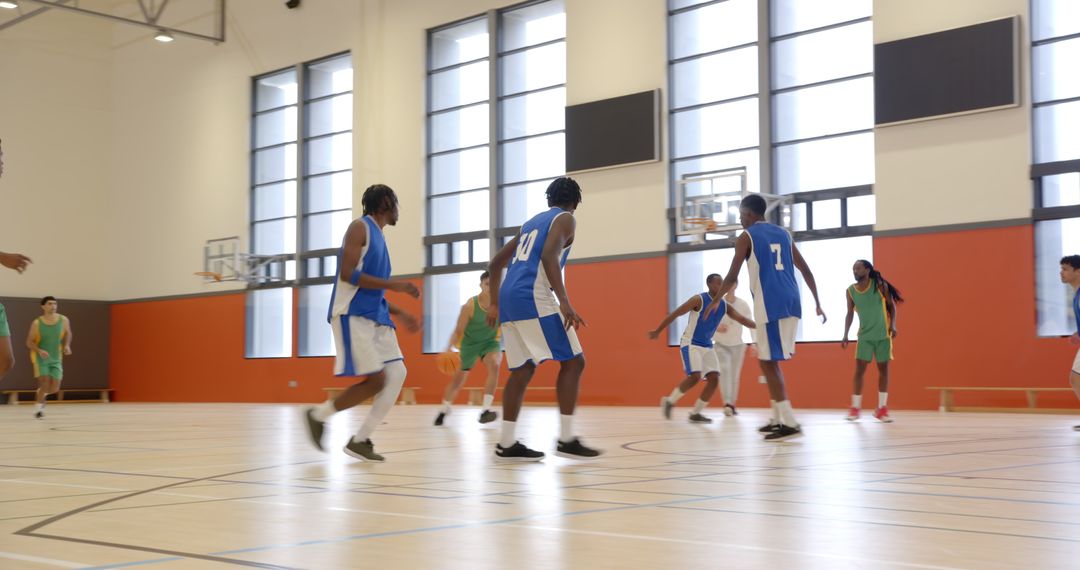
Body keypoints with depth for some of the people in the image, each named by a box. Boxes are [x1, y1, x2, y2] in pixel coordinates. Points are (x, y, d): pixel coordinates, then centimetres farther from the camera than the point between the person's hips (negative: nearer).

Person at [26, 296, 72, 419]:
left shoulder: (63, 320, -8)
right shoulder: (37, 323, -15)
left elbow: (67, 333, 12)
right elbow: (29, 342, -9)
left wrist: (67, 345, -6)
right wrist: (40, 351, -26)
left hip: (56, 358, 3)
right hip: (40, 358, -3)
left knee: (55, 389, 0)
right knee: (45, 383, -15)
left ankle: (42, 393, 36)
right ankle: (39, 406, 12)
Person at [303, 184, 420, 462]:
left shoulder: (378, 236, 22)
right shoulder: (360, 227, -6)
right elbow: (347, 274, -18)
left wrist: (399, 313, 19)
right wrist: (394, 284, -17)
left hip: (375, 316, 9)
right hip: (352, 315, -9)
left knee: (397, 373, -3)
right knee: (375, 379, -13)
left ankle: (360, 440, 3)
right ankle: (318, 415, 6)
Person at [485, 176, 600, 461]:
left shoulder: (532, 222, 27)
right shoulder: (565, 219, 4)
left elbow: (496, 263, 28)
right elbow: (549, 256, -16)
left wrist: (494, 304, 31)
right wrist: (565, 302, -22)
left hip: (509, 299, 8)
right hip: (533, 298, -8)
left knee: (522, 370, 11)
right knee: (572, 361, -3)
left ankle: (507, 443, 7)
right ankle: (566, 439, -9)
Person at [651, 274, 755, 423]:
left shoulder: (724, 306, 3)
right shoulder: (699, 300, -15)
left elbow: (741, 319, -4)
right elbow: (674, 314, -12)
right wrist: (657, 331, -10)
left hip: (707, 346, 7)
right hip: (691, 343, -7)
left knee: (714, 378, -5)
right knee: (694, 376, -21)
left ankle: (695, 413, 4)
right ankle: (669, 401, 1)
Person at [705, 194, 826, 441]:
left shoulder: (746, 237, 0)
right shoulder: (783, 234, 19)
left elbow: (732, 276, -2)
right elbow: (806, 271, 17)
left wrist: (716, 301, 13)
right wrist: (817, 304, 21)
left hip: (770, 305, -7)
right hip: (791, 303, 7)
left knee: (768, 362, -3)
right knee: (770, 360, 19)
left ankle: (790, 423, -11)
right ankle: (778, 418, 21)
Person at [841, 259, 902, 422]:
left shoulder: (880, 285, -8)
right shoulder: (851, 291, -2)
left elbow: (892, 306, -1)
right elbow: (850, 314, 6)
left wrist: (893, 325, -13)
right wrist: (845, 335, 0)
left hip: (883, 334, -1)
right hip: (864, 335, 1)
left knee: (883, 369, 4)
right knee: (859, 369, -5)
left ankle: (882, 409, 12)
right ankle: (855, 408, 1)